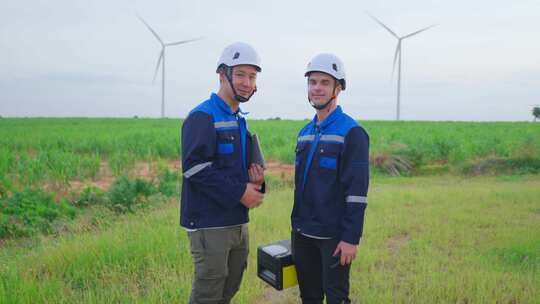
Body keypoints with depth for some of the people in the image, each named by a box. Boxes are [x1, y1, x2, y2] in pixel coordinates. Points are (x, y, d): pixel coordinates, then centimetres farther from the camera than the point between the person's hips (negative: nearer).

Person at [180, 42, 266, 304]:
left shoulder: (240, 120, 16)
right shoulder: (203, 117, -12)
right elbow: (195, 168, -22)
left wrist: (254, 180, 1)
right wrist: (240, 192, -19)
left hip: (238, 222, 9)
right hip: (209, 224, -8)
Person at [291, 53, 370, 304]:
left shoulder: (352, 133, -12)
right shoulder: (305, 132, 10)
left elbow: (357, 191, -16)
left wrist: (351, 238, -18)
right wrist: (297, 226, 17)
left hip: (334, 236, -6)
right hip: (303, 234, 7)